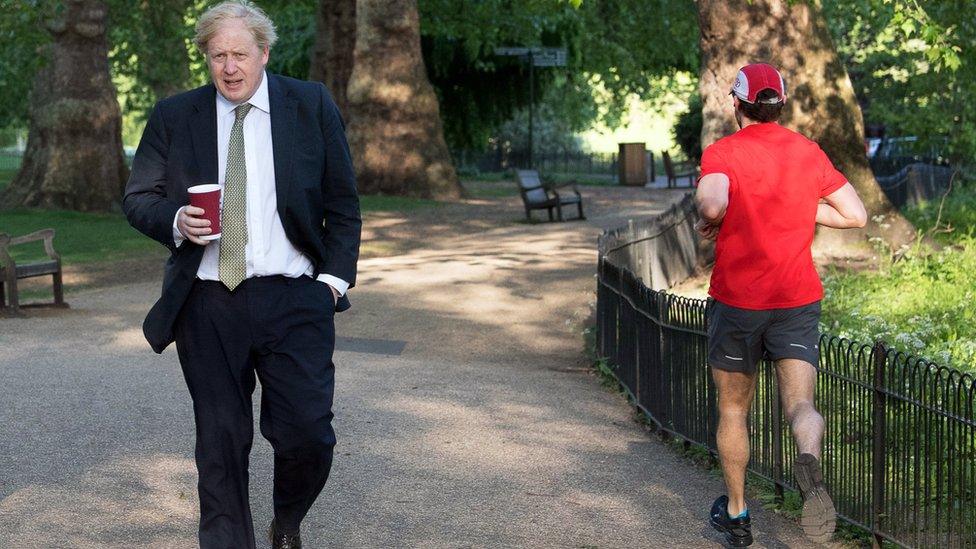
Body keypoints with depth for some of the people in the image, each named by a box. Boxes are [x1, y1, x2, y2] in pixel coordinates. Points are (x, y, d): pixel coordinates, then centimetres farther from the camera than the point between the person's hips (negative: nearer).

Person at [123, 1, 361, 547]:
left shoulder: (312, 106, 5)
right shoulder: (174, 117, 7)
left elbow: (343, 204, 8)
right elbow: (137, 198, 9)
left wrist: (334, 277, -1)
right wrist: (177, 220, -12)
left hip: (293, 299, -1)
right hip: (208, 305, 1)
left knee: (308, 432, -6)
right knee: (220, 441, 5)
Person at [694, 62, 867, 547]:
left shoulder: (721, 152, -6)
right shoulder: (809, 152, 5)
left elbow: (712, 204, -26)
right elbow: (856, 216, 7)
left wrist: (708, 221, -4)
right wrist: (793, 210, 13)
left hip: (736, 301, -2)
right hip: (798, 300, 2)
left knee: (733, 409, 15)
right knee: (800, 404, -3)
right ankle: (809, 459, -38)